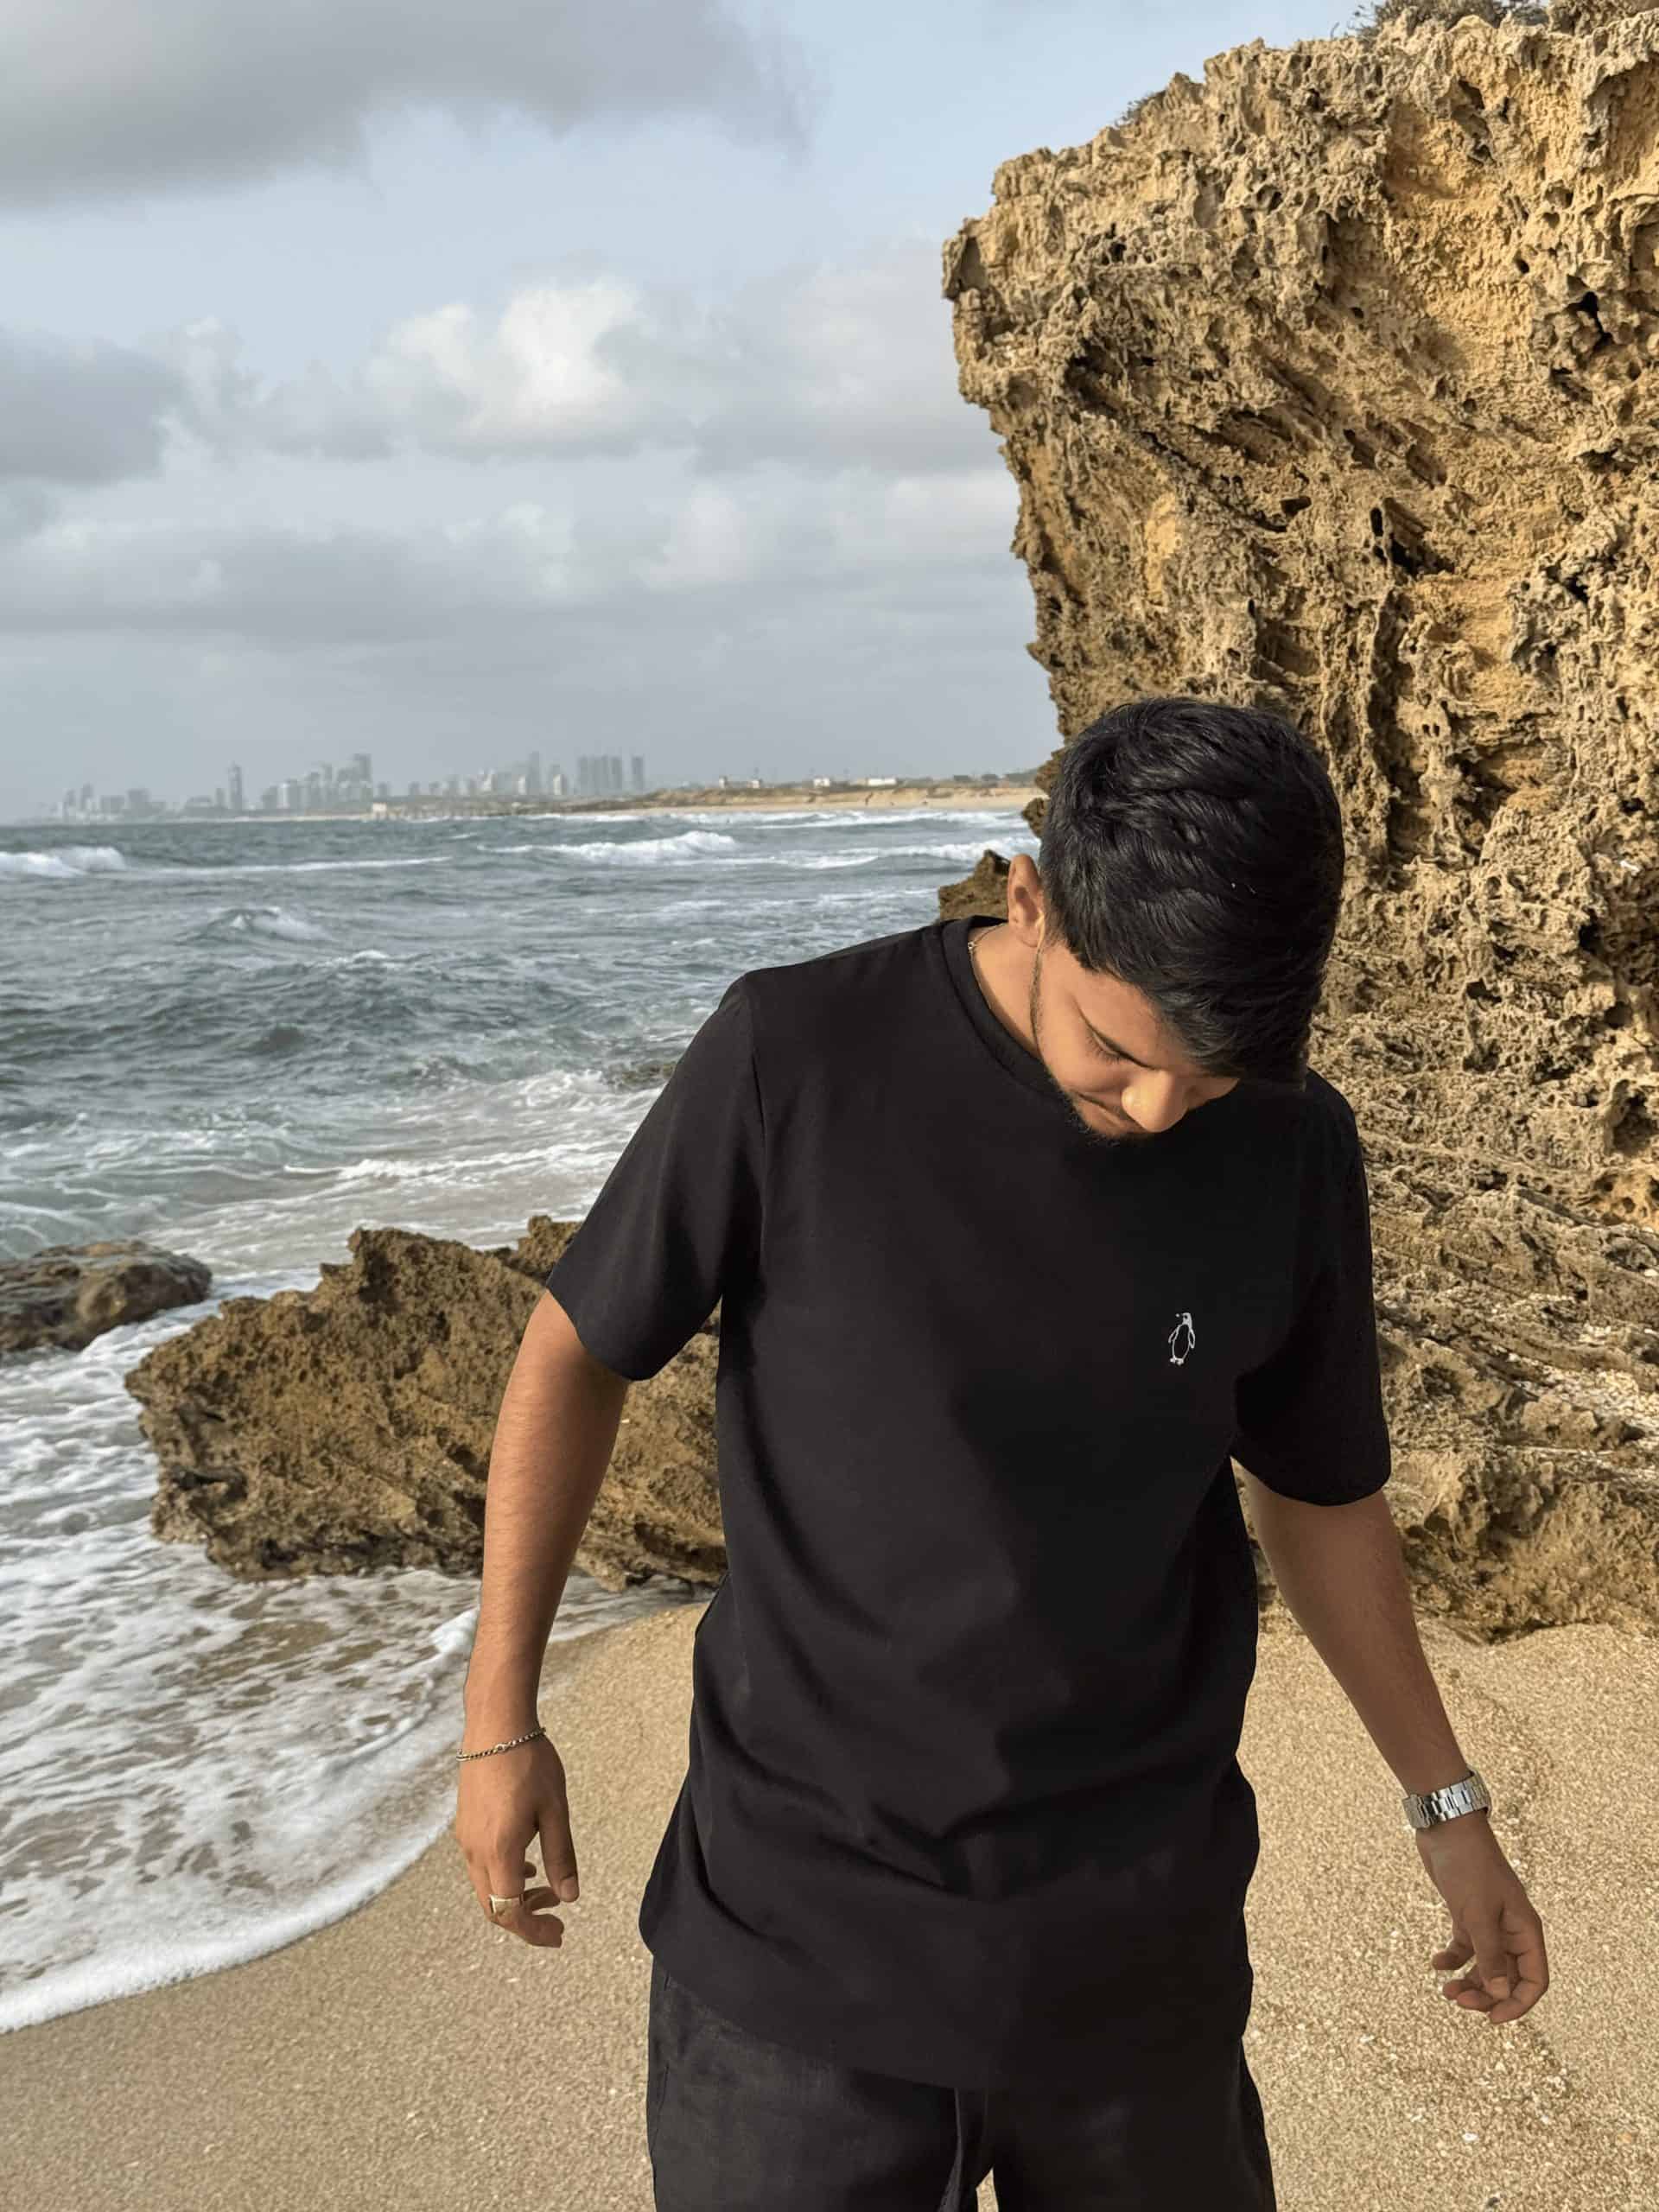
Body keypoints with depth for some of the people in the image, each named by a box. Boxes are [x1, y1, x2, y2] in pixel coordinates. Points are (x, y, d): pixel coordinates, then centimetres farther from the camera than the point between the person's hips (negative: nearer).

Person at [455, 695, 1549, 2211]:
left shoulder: (1293, 1151, -6)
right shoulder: (794, 1057, -16)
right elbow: (579, 1350, -3)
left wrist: (1449, 1805, 16)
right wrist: (500, 1722, 0)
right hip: (799, 1928, -2)